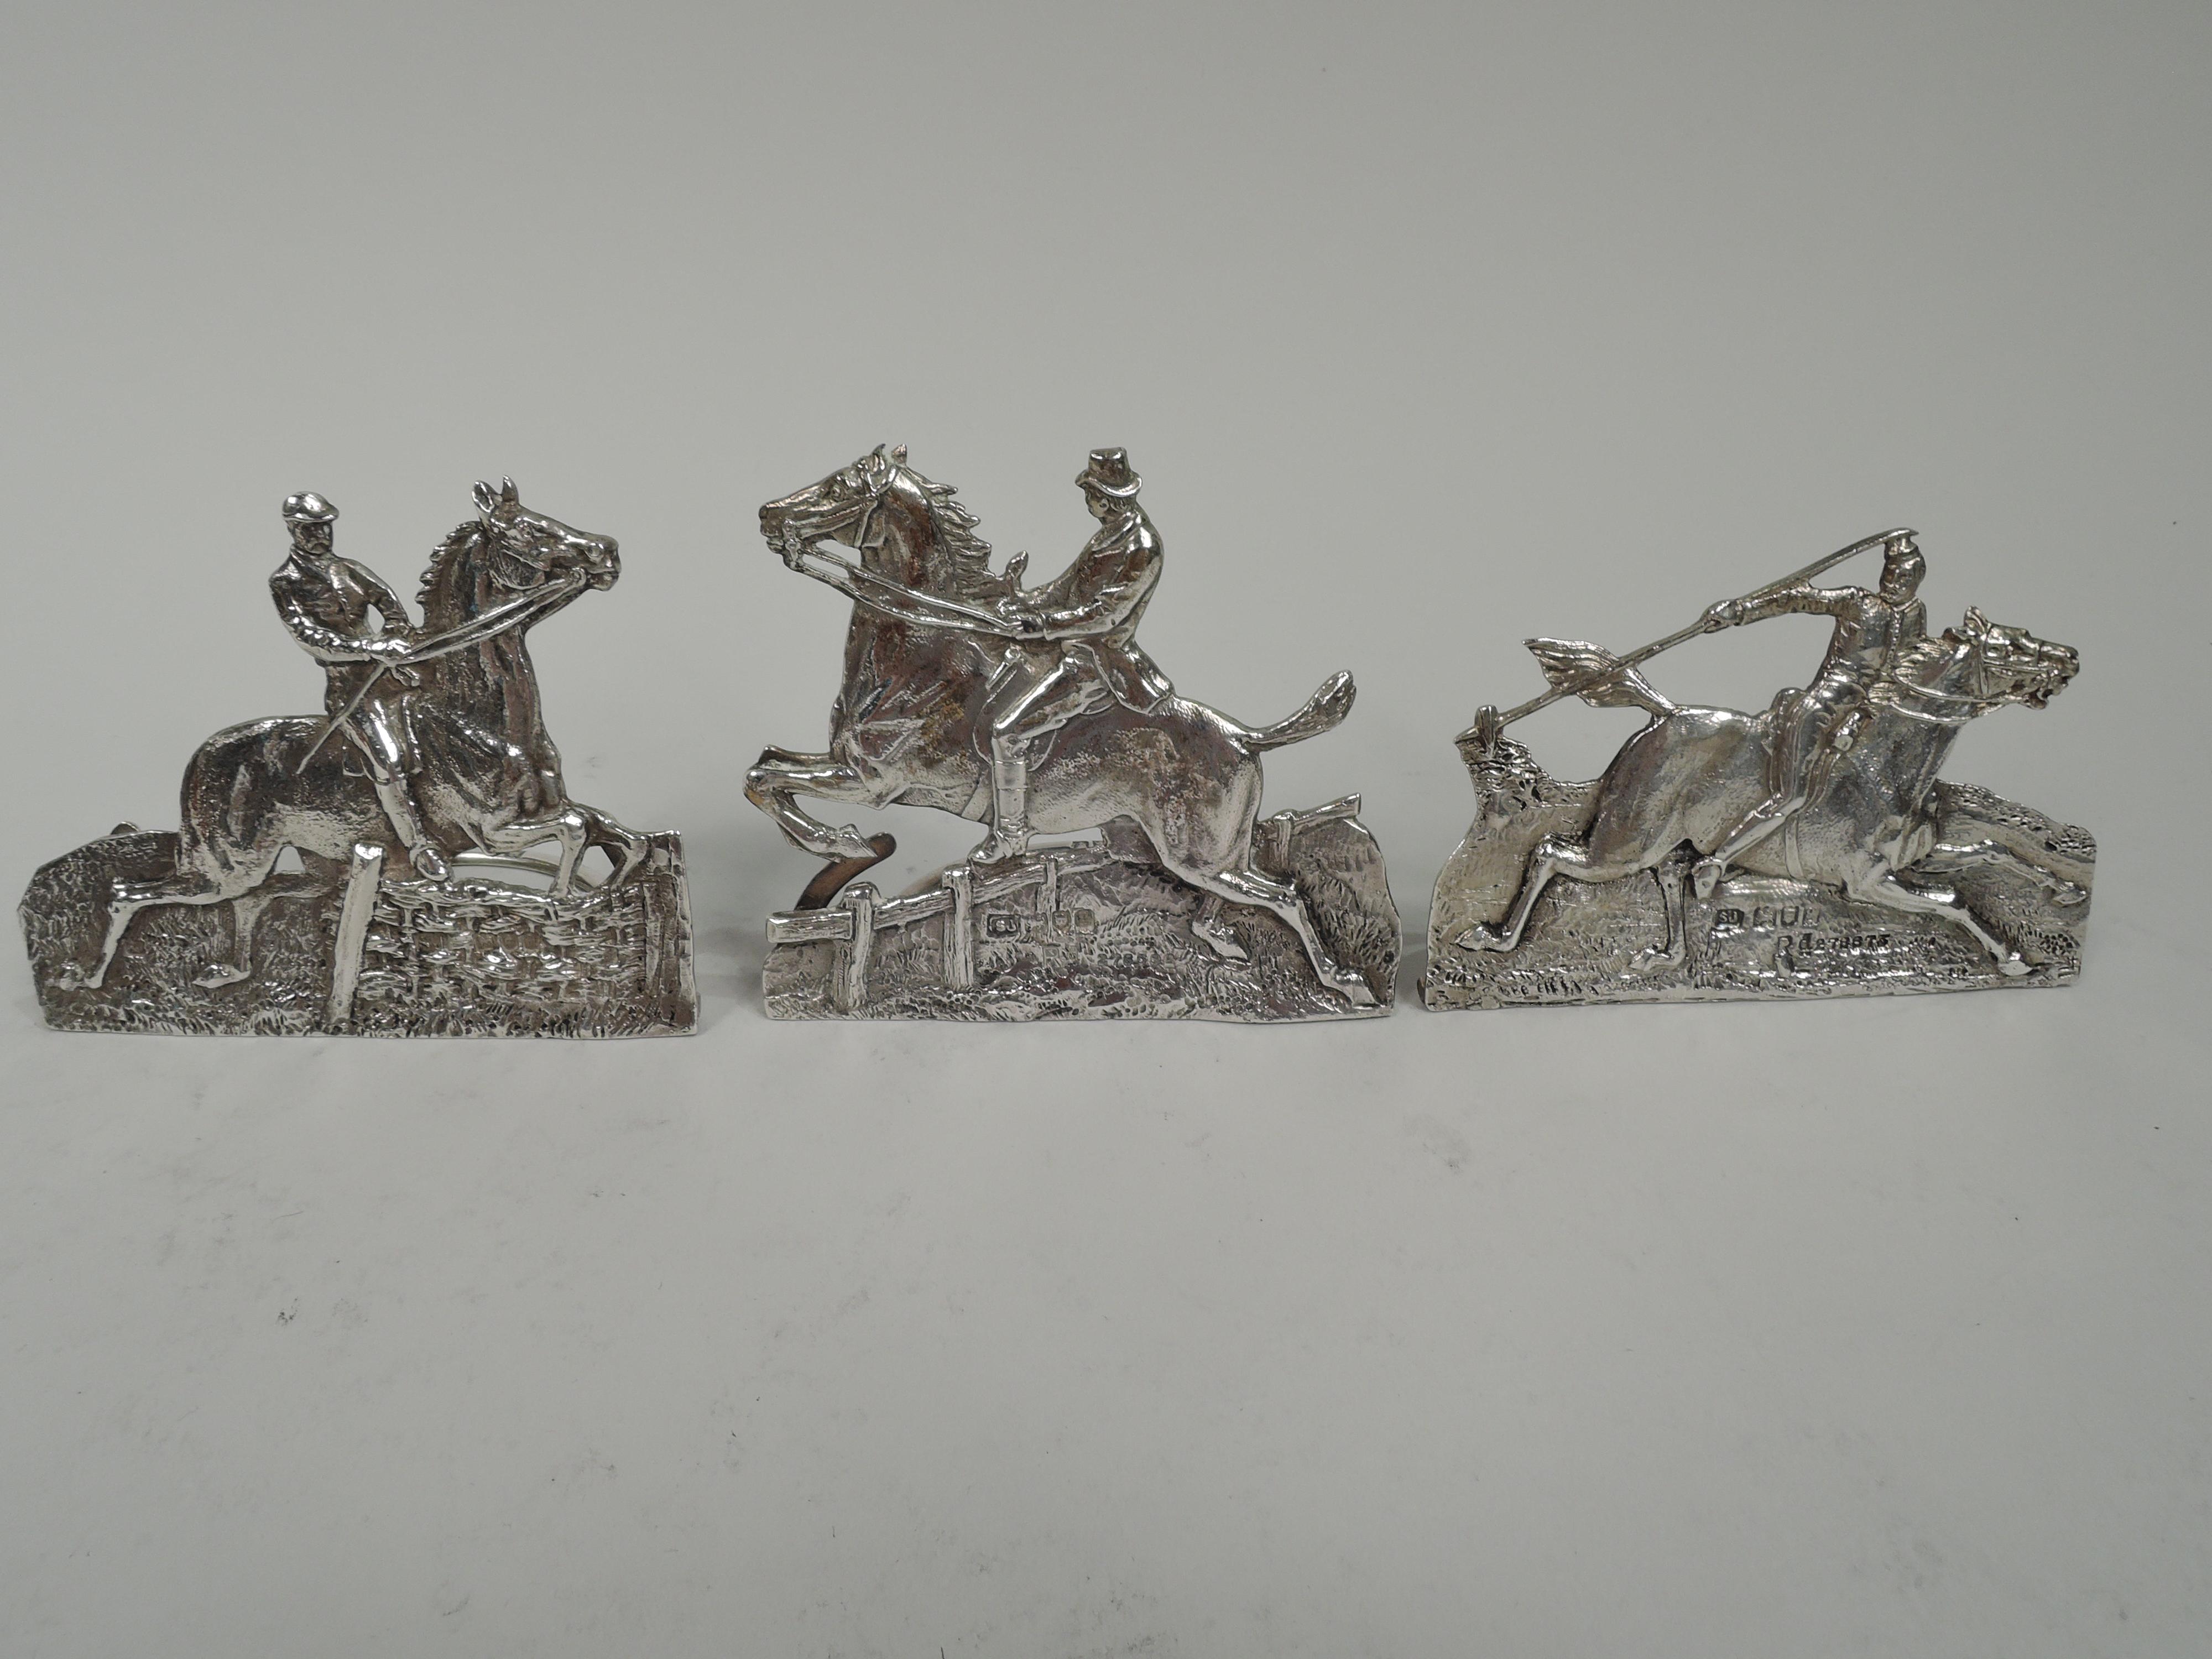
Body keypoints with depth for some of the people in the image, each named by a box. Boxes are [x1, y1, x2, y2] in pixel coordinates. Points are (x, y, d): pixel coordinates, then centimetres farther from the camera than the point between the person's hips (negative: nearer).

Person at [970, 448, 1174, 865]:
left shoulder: (1142, 548, -20)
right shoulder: (1112, 533, 9)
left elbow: (1106, 615, -24)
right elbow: (1071, 584, 19)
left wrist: (1042, 623, -24)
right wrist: (1027, 600, 6)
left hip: (1094, 661, -10)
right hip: (1065, 641, 10)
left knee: (1007, 729, -16)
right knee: (990, 703, 11)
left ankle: (1010, 835, -3)